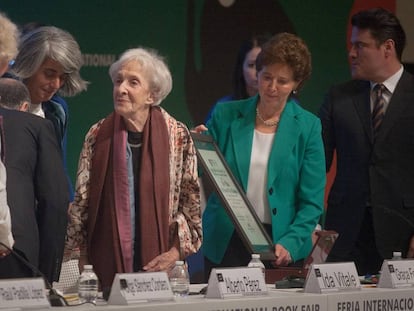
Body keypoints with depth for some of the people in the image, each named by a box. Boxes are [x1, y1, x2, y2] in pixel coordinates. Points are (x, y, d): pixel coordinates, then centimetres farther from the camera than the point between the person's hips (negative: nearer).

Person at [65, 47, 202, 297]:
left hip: (160, 265, 0)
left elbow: (191, 201, 3)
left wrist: (177, 250, -8)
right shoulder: (98, 136, 2)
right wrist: (79, 263, 0)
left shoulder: (178, 136, 0)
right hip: (107, 264, 1)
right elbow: (81, 202, 5)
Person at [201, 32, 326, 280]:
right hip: (225, 245, 1)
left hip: (281, 250, -1)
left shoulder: (308, 127, 1)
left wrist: (289, 244, -16)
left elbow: (312, 202, -2)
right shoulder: (225, 116, 4)